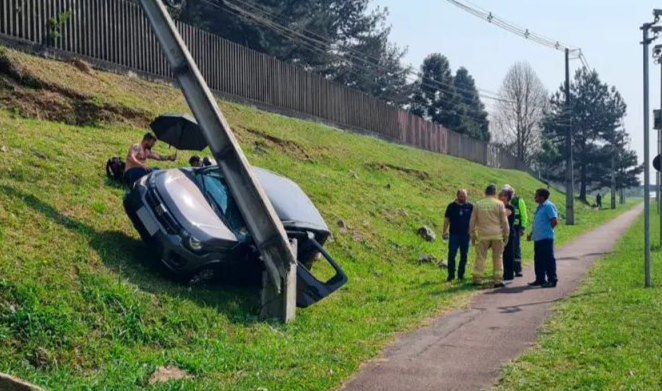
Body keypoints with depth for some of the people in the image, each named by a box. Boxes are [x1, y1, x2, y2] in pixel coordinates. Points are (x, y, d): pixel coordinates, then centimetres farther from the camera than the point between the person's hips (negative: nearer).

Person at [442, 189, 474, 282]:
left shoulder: (470, 207, 3)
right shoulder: (451, 206, 0)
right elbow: (446, 219, 3)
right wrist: (445, 231, -3)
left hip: (465, 235, 2)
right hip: (454, 235, -2)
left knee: (464, 255, 8)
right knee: (451, 255, -6)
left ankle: (461, 274, 19)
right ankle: (451, 275, 1)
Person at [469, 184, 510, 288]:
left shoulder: (478, 204, 4)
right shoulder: (499, 204, -1)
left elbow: (472, 221, 6)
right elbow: (504, 221, -1)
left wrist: (472, 235, 14)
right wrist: (506, 234, 7)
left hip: (482, 235, 1)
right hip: (497, 235, -1)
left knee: (480, 257, 6)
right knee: (498, 258, 6)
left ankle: (477, 279, 3)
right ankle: (498, 280, 4)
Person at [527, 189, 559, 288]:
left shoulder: (549, 206, -12)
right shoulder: (540, 207, 17)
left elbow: (554, 221, -18)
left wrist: (547, 230, -7)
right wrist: (532, 233, 20)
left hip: (546, 238, -10)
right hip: (538, 238, 10)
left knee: (548, 259, -5)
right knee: (538, 260, 13)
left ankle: (552, 280, 0)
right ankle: (540, 279, 21)